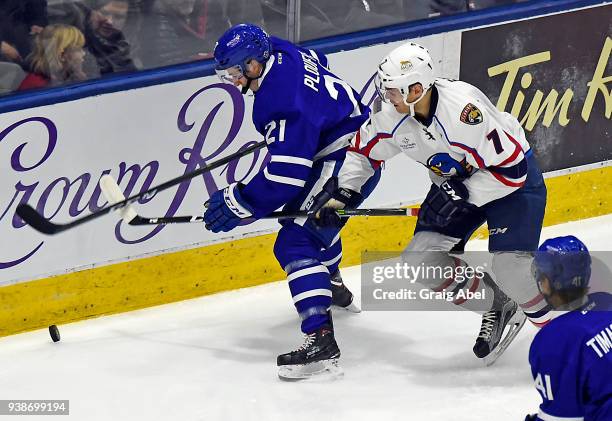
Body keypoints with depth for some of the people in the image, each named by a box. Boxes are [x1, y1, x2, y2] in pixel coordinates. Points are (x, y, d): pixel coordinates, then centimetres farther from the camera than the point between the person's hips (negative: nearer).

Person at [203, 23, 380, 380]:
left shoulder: (283, 100, -29)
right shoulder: (283, 54, -1)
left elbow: (286, 174, -31)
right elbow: (319, 62, 25)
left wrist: (240, 203, -22)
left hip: (346, 162, -11)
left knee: (295, 243, -18)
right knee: (316, 220, 36)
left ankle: (320, 339, -30)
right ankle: (334, 289, 61)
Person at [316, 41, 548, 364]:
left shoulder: (464, 110, -36)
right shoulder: (394, 115, -15)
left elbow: (511, 169, -31)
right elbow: (363, 149, 5)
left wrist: (464, 195, -30)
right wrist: (343, 194, -5)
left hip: (514, 174, -7)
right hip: (455, 182, 7)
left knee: (509, 262, -24)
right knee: (421, 258, -6)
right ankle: (497, 307, 13)